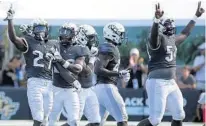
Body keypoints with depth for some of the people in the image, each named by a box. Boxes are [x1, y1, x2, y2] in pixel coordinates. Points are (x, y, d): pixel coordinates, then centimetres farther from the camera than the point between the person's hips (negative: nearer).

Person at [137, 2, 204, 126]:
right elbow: (154, 34, -36)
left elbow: (185, 33, 33)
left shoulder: (173, 40, 15)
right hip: (157, 83, -9)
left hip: (171, 83, 9)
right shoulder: (158, 38, -12)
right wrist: (157, 19, -56)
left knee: (179, 115, 10)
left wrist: (196, 16, 38)